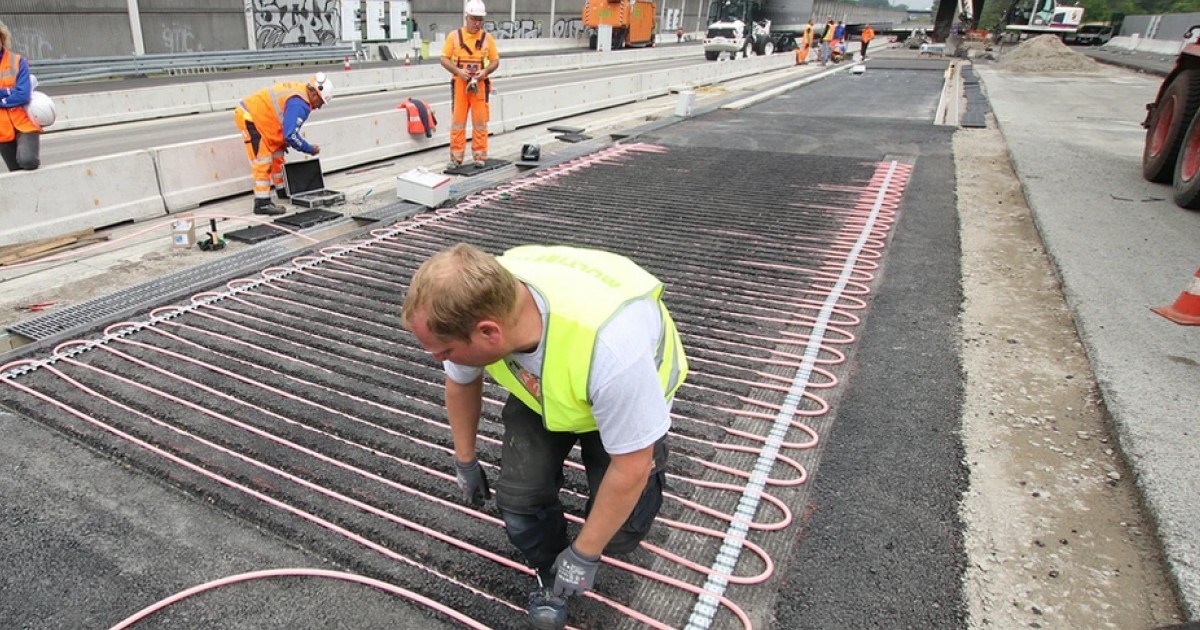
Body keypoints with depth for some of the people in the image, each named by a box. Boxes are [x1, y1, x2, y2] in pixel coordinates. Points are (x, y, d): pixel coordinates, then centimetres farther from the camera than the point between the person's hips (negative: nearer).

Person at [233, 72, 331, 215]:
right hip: (248, 117, -10)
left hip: (255, 114, 10)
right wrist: (310, 149, -14)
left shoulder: (299, 90, 5)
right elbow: (291, 135, -28)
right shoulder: (299, 104, -25)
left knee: (277, 154, 18)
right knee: (263, 162, -12)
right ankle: (262, 203, -12)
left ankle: (282, 190, 32)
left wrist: (283, 141, 6)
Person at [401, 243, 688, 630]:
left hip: (631, 398, -3)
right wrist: (465, 462, 10)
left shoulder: (609, 347, -47)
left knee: (618, 534, -12)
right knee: (519, 498, -13)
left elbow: (631, 469, -31)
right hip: (541, 388, 4)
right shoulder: (470, 308, -29)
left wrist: (584, 556, -18)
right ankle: (549, 575, 18)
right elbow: (461, 381, -4)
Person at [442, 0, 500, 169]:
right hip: (459, 84, 0)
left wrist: (485, 71, -12)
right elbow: (444, 59, 2)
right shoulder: (454, 36, 1)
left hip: (480, 84, 0)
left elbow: (495, 61, 7)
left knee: (480, 122, 3)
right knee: (457, 121, 2)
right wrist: (457, 71, -14)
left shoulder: (487, 38, 4)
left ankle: (480, 156, 11)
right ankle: (456, 157, 8)